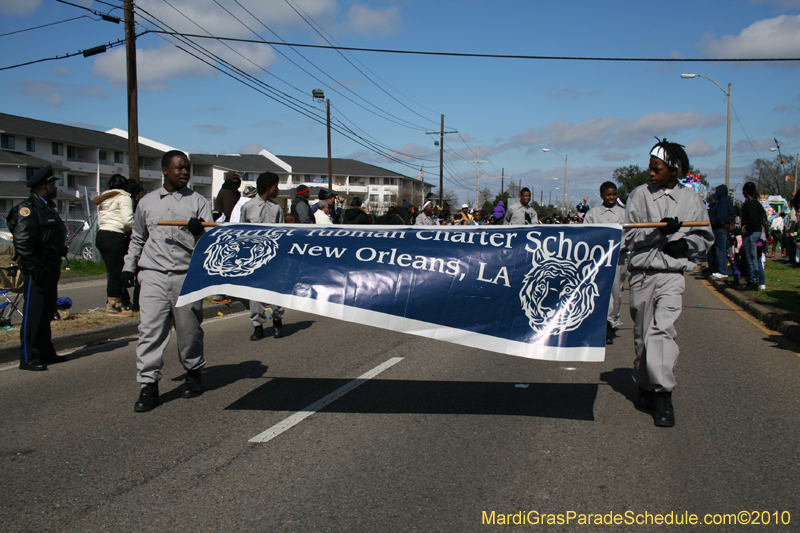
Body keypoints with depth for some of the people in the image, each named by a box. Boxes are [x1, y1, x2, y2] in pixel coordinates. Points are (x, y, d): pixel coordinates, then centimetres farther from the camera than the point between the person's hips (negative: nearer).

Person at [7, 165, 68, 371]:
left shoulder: (48, 207, 18)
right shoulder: (27, 209, -13)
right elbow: (22, 242, -20)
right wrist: (34, 269, -23)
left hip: (50, 269, 10)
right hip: (38, 271, -10)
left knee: (47, 313, 15)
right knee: (33, 314, -6)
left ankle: (46, 353, 24)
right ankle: (28, 358, -1)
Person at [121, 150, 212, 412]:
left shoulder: (198, 202, 6)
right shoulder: (147, 202, 13)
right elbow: (137, 238, 25)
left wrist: (199, 231, -21)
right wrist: (128, 267, 21)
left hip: (187, 275, -1)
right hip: (153, 274, 1)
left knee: (189, 329, 5)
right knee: (150, 329, -6)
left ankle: (193, 373, 27)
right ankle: (148, 385, -2)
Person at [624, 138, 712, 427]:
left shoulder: (691, 199, 6)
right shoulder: (640, 194, 5)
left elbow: (705, 236, 16)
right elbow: (629, 236, 0)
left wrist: (686, 244, -5)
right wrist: (659, 231, -15)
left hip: (672, 273, -1)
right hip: (642, 272, 2)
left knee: (662, 328, -17)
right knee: (642, 333, 8)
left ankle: (663, 395, -13)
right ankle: (645, 386, 25)